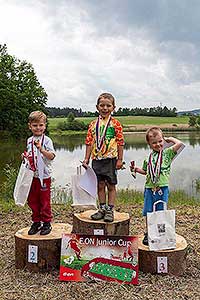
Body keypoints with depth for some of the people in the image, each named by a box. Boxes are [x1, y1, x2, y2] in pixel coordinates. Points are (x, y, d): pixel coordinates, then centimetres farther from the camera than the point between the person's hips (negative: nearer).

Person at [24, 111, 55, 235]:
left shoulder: (47, 140, -9)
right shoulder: (29, 140, 9)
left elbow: (51, 156, -19)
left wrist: (41, 149, -32)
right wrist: (26, 156, -1)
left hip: (44, 175, -6)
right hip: (32, 175, 6)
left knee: (44, 200, 3)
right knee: (32, 200, 12)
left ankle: (47, 223, 18)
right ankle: (36, 222, 27)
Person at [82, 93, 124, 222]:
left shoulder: (115, 124, -3)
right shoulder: (93, 124, 6)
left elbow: (120, 143, -4)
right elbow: (89, 142, 7)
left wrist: (120, 160, -7)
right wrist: (86, 159, 4)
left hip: (111, 158, -3)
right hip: (97, 158, 3)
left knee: (111, 185, 5)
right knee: (100, 185, 12)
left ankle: (110, 210, 16)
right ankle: (102, 209, 25)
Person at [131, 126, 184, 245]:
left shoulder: (168, 153, 2)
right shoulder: (148, 157, 10)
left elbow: (180, 144, -11)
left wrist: (170, 138, 3)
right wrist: (136, 169, 7)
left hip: (162, 188, -3)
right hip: (149, 188, 3)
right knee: (148, 213, 9)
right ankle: (148, 234, 24)